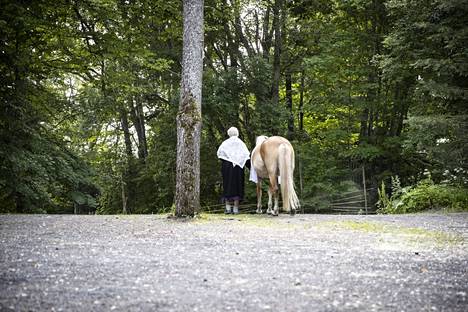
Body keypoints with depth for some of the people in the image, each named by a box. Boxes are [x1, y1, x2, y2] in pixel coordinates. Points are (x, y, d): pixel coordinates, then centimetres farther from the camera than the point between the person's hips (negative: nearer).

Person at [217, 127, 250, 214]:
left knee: (227, 185, 6)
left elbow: (219, 153, -5)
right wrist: (251, 168, 2)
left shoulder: (225, 143, 2)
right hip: (238, 167, 0)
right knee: (237, 186, 4)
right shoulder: (241, 144, 4)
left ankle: (228, 207, 2)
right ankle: (235, 208, 2)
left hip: (227, 166, 0)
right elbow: (247, 157, -1)